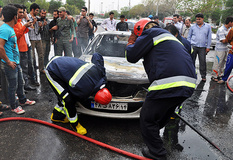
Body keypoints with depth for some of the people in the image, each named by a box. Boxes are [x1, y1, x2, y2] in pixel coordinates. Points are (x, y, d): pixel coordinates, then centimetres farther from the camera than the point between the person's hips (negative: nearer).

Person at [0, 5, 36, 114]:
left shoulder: (11, 28, 11)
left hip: (16, 62, 9)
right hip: (10, 64, -9)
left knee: (20, 83, 22)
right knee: (13, 86, 4)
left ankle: (23, 100, 39)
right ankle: (14, 107, 20)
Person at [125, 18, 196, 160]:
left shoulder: (150, 33, 5)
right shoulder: (168, 35, 33)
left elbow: (131, 56, 1)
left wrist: (131, 42, 21)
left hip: (169, 84, -9)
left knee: (147, 119, 5)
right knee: (163, 114, 28)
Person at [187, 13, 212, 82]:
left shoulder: (208, 26, 6)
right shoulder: (193, 27, 7)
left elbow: (209, 37, 7)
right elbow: (189, 37, 11)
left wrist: (208, 47, 2)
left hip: (202, 47, 0)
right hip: (193, 46, 1)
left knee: (203, 62, 1)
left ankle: (203, 76, 11)